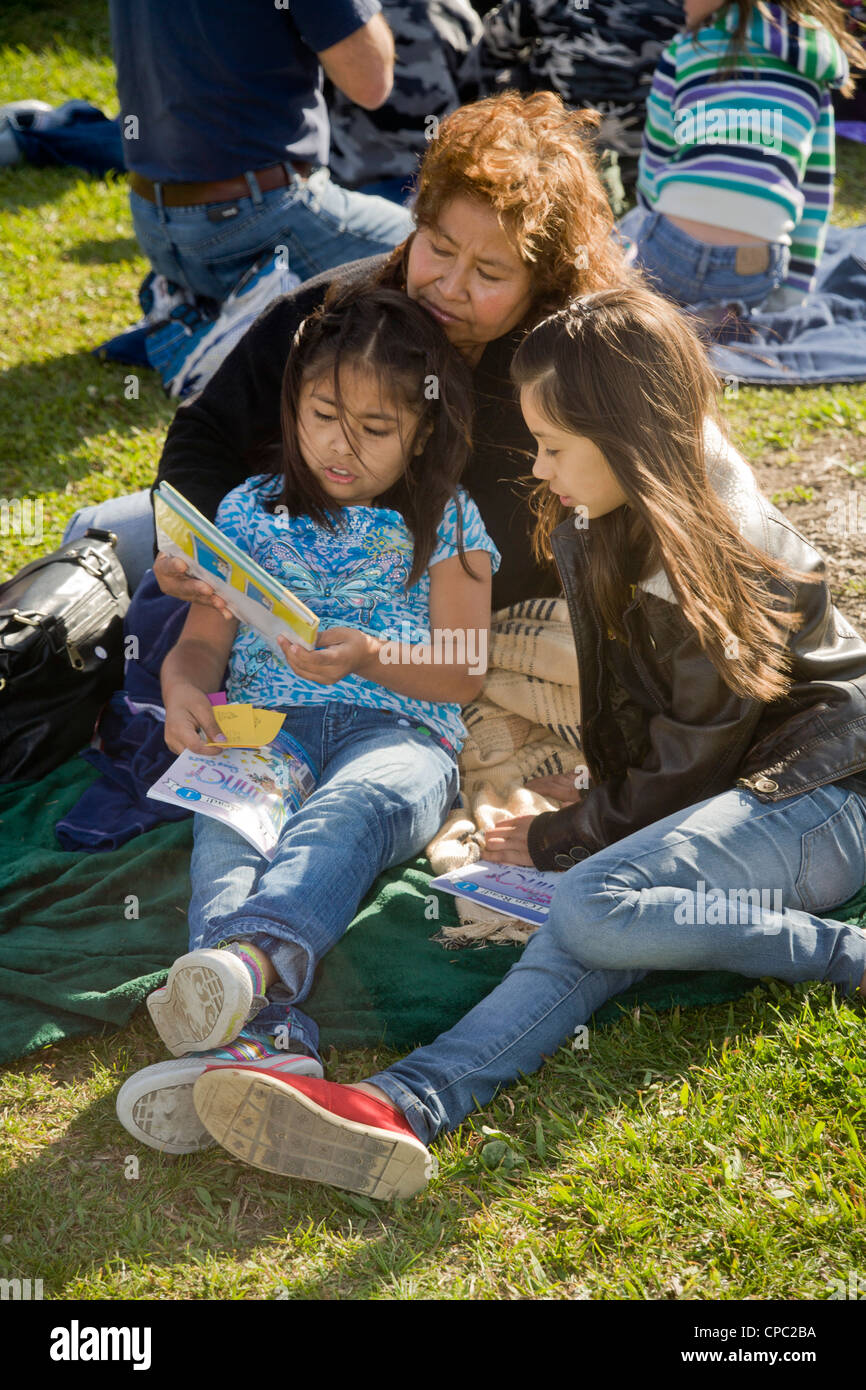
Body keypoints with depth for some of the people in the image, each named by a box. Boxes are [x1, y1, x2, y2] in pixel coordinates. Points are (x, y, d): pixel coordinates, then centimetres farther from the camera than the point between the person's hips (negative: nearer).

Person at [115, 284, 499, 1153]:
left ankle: (249, 959, -69)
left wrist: (368, 656, -14)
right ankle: (267, 1031, -61)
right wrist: (184, 688, -10)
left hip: (398, 730, -1)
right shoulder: (253, 511, 19)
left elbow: (463, 673, 6)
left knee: (347, 813, -39)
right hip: (263, 724, 2)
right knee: (228, 833, -34)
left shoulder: (446, 523, 13)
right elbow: (203, 639, 15)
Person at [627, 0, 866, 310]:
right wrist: (790, 297, 19)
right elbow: (817, 191, 15)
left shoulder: (685, 49, 4)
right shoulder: (814, 79, 15)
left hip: (668, 255, -2)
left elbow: (655, 159, 11)